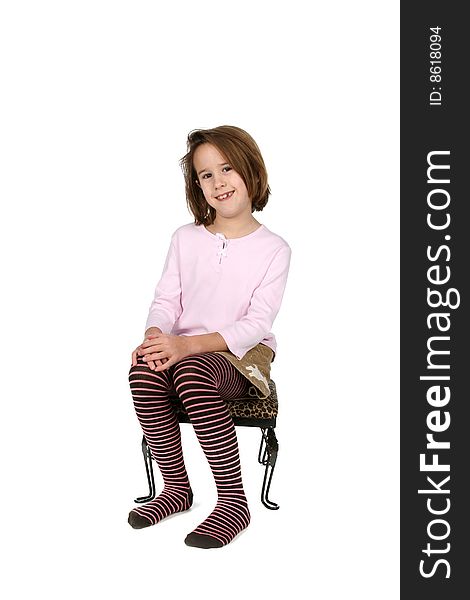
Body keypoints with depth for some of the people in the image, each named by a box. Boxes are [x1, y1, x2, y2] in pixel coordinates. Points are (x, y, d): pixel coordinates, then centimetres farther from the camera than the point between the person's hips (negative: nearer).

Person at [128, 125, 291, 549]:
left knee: (193, 373, -37)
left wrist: (189, 344, -26)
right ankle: (176, 487, -11)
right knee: (144, 370, -31)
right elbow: (166, 299, 6)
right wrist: (155, 336, -19)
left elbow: (257, 323, -12)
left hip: (244, 355, -4)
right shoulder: (185, 239, 10)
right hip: (184, 350, 4)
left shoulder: (274, 250, -3)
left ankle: (233, 500, -25)